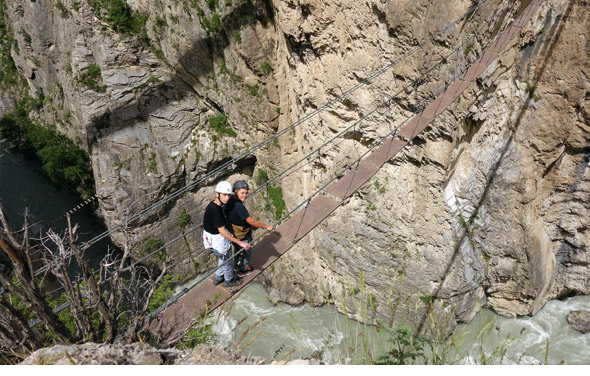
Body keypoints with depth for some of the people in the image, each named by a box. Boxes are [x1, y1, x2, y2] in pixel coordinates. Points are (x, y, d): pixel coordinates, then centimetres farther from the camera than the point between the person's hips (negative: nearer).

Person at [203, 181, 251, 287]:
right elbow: (222, 232, -33)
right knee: (227, 261, 18)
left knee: (223, 258, 32)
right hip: (218, 241, -8)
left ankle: (218, 277, 52)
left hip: (211, 237, 8)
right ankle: (229, 280, 44)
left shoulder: (213, 205, -5)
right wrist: (240, 243, -31)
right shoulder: (216, 210, -34)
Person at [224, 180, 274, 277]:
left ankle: (237, 265, 60)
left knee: (237, 249, 35)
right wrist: (266, 227, -25)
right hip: (241, 236, -8)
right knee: (246, 252, 20)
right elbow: (251, 221, -36)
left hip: (233, 233, 8)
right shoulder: (238, 206, -38)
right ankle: (243, 271, 43)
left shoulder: (230, 201, -8)